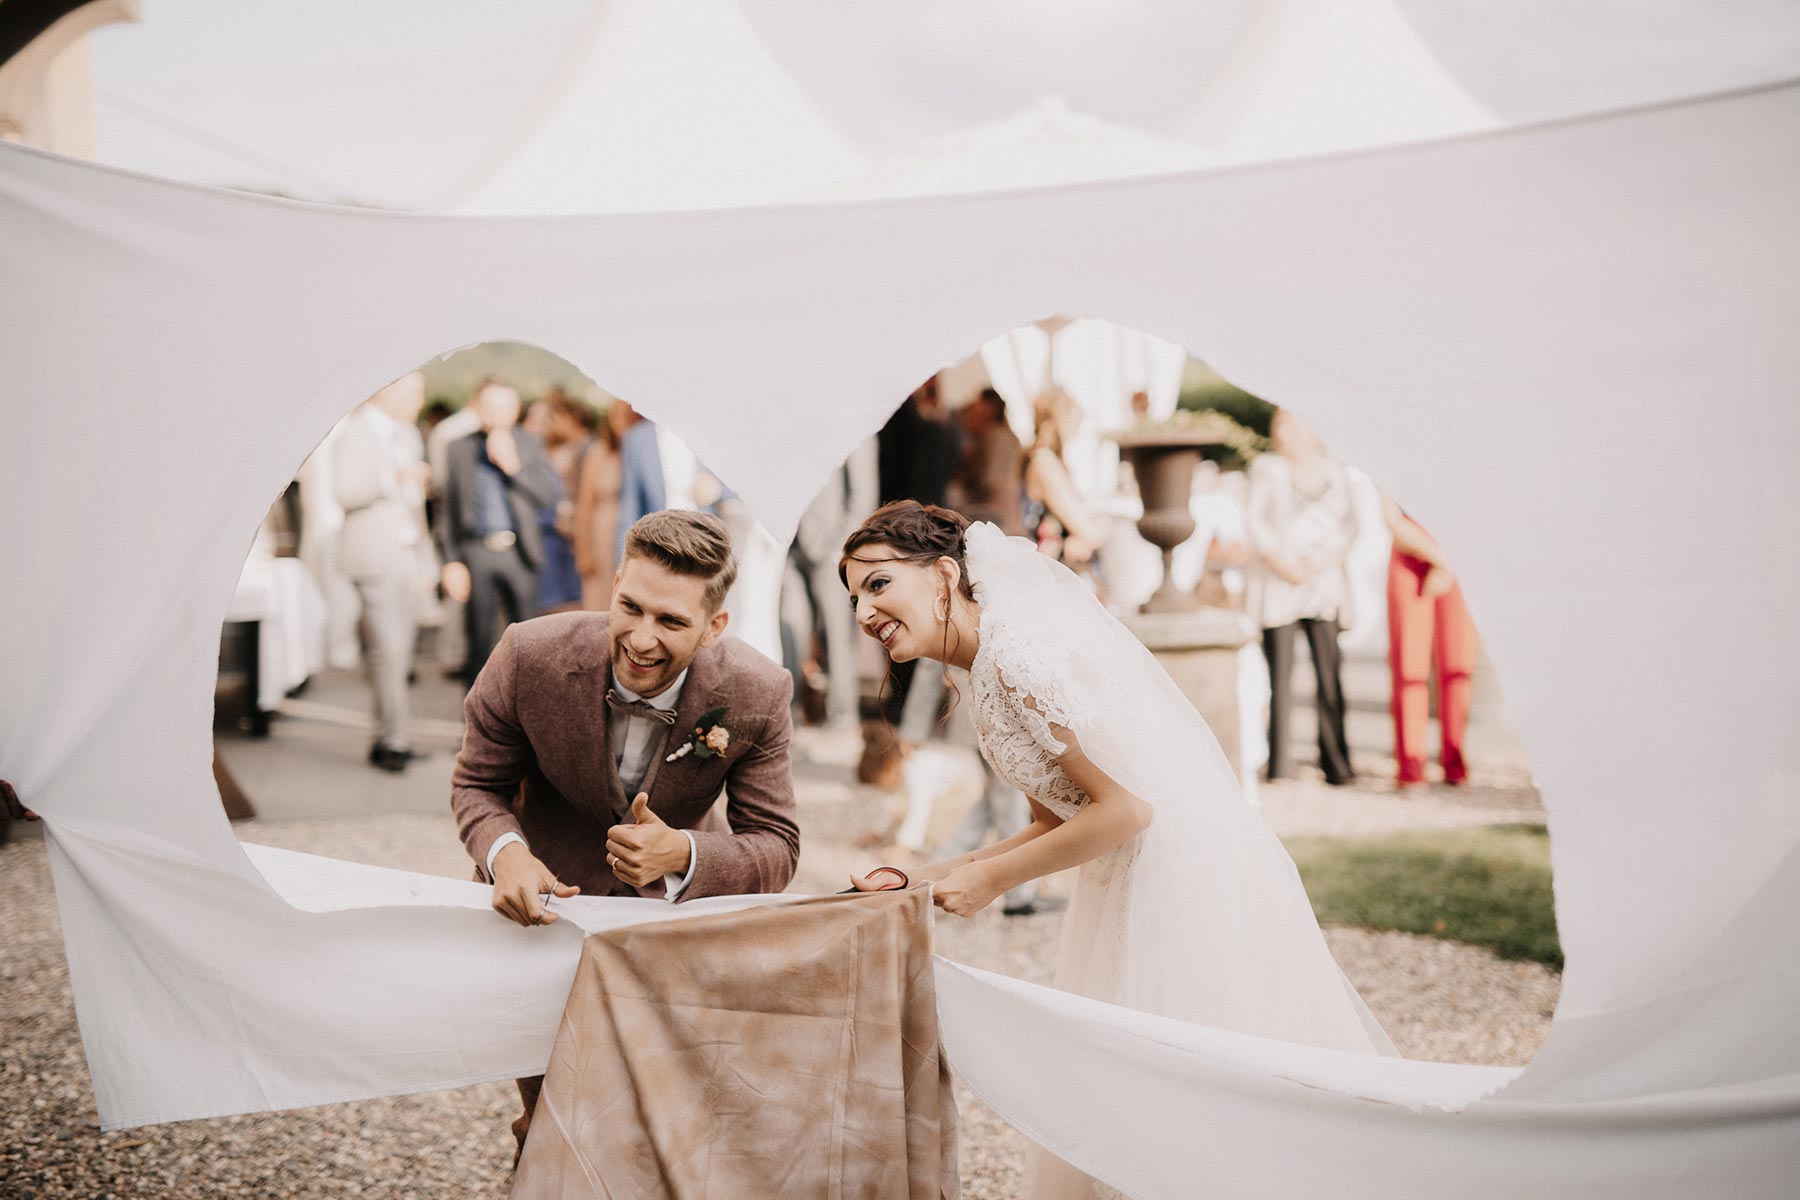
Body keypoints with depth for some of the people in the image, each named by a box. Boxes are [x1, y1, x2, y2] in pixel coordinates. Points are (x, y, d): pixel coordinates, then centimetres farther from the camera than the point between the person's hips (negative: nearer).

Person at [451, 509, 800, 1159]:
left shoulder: (756, 695, -26)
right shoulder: (530, 657, -27)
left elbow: (776, 848, -18)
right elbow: (476, 783, -11)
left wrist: (681, 854, -39)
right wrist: (505, 853, -34)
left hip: (677, 895, 0)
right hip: (549, 885, 0)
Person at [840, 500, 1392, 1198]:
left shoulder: (1020, 646, -19)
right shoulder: (985, 665, 11)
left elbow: (1126, 806, -21)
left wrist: (991, 879, -12)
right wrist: (929, 879, 7)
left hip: (1191, 886, -10)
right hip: (1129, 892, 10)